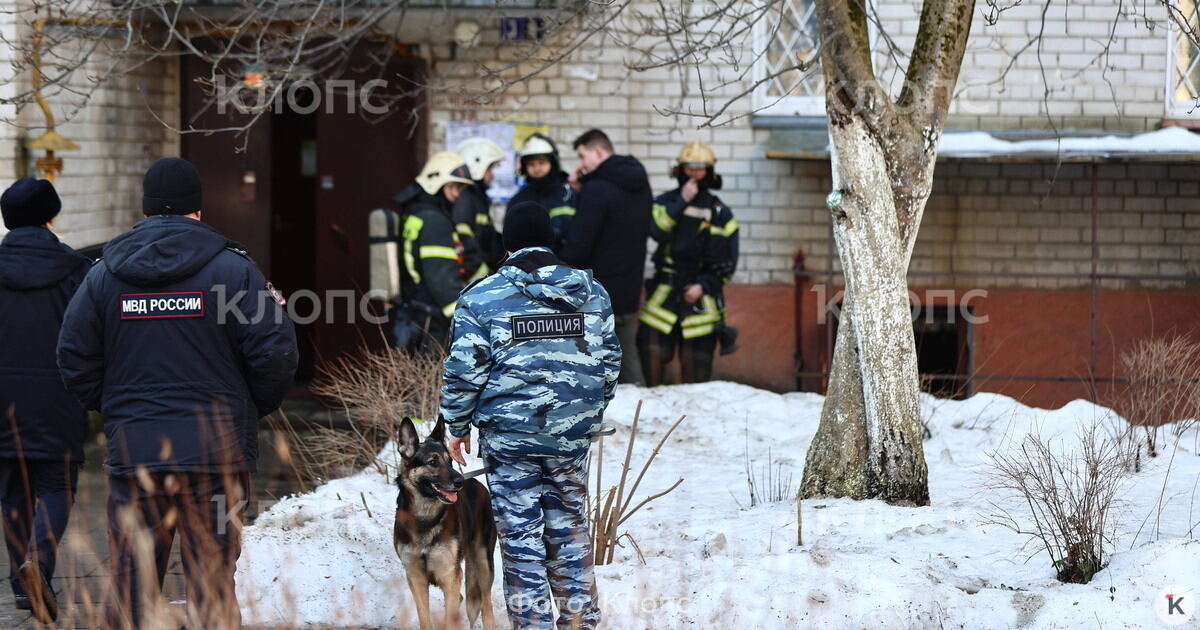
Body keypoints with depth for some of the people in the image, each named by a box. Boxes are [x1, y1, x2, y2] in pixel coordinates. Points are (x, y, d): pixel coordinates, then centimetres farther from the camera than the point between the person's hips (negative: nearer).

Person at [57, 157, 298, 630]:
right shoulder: (233, 268, -4)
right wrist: (252, 410, 10)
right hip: (216, 453, -2)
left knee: (129, 586, 8)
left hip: (132, 452, 2)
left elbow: (74, 360, 6)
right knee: (212, 580, 2)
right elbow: (274, 354, -7)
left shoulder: (104, 273, 4)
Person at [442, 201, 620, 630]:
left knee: (521, 537, 3)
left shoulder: (481, 298, -6)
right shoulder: (592, 293, 6)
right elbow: (609, 364, 12)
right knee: (570, 530, 14)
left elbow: (464, 371, -5)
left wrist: (457, 427, 7)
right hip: (572, 435, 3)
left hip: (509, 437, -3)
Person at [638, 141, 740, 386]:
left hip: (701, 299, 0)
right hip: (663, 294, 0)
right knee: (652, 352, -7)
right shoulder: (665, 202, 6)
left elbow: (728, 263, 6)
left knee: (695, 367, 1)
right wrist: (681, 202, -16)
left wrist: (704, 286, -6)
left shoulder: (721, 213, 6)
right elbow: (656, 230, -16)